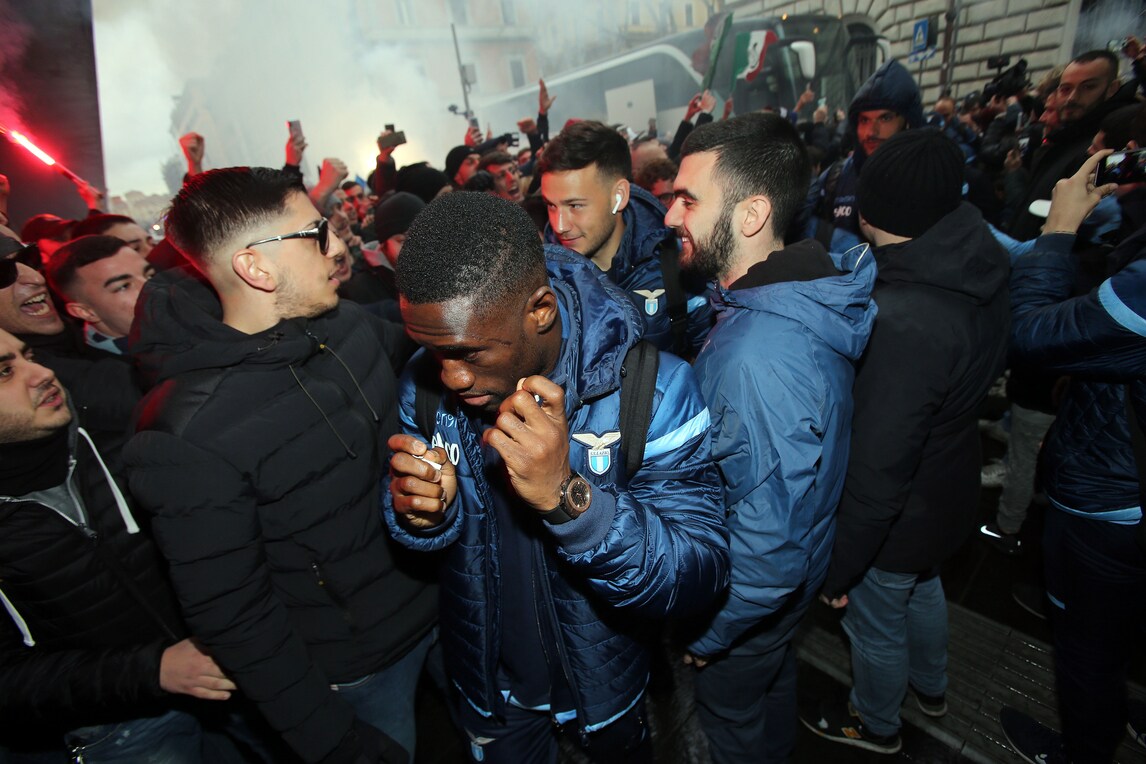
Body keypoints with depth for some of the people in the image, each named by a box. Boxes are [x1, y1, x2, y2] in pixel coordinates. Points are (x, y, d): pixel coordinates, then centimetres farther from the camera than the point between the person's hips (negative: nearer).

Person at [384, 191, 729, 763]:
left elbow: (699, 579, -29)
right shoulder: (426, 383, -17)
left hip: (601, 687, -2)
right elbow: (420, 527, -3)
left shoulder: (652, 390, -29)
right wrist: (422, 512, -28)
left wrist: (568, 497, -45)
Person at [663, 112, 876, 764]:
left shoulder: (757, 356, -40)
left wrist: (708, 635, -18)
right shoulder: (804, 286, -9)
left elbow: (770, 551, -34)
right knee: (774, 685, 35)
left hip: (756, 598, -8)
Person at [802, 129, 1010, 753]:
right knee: (923, 586, 34)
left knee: (876, 625, 19)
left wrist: (839, 565, -21)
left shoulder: (903, 323, -38)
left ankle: (874, 724, 50)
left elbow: (878, 468, -34)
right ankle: (931, 686, 63)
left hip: (900, 519, -8)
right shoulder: (982, 276, -9)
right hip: (951, 491, 9)